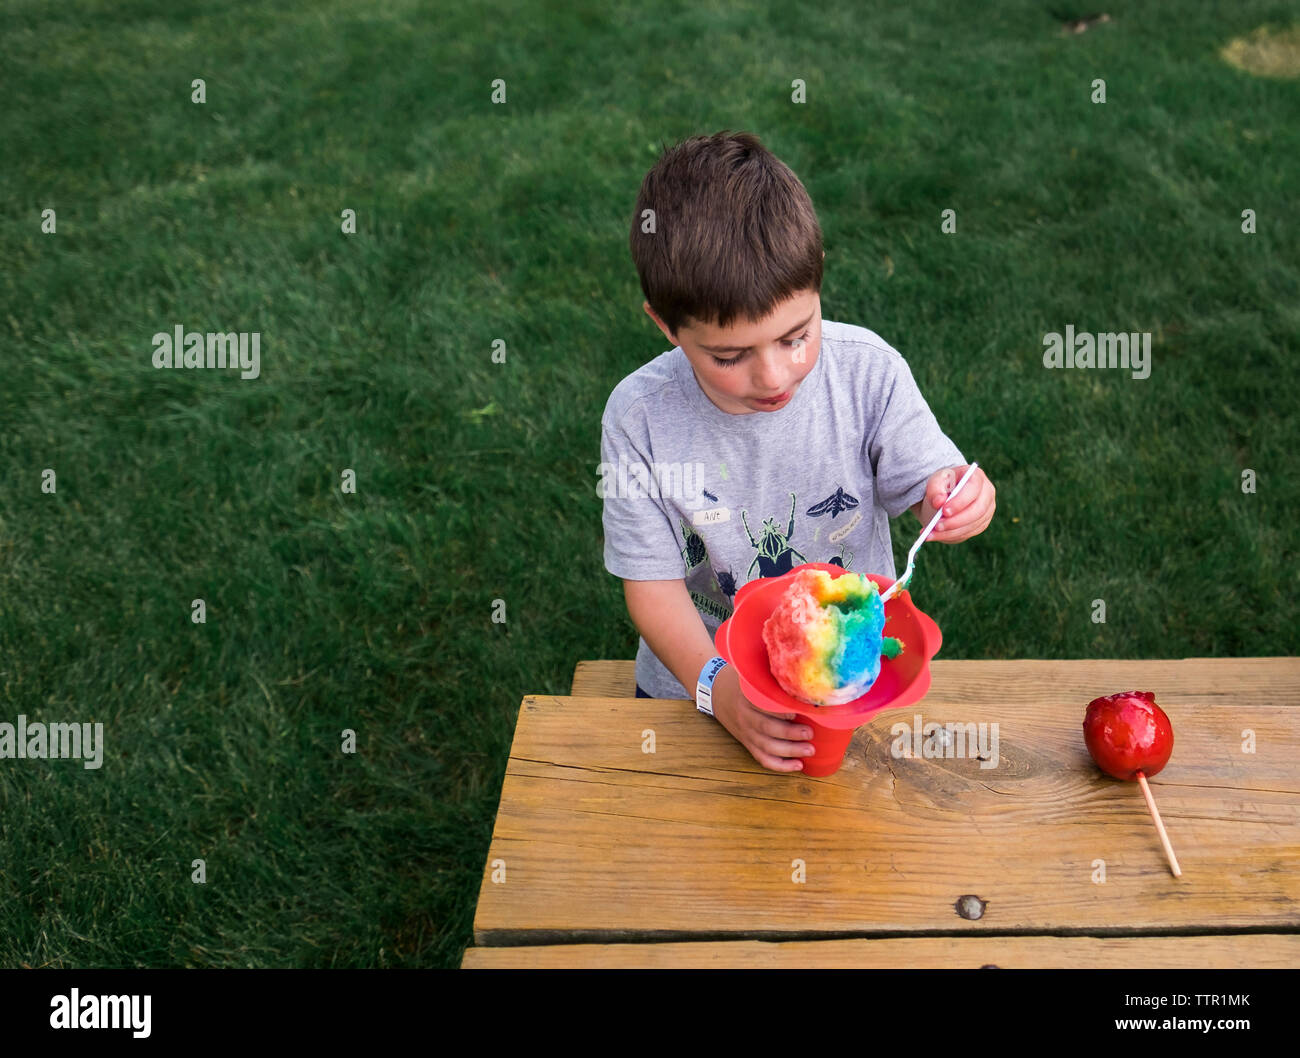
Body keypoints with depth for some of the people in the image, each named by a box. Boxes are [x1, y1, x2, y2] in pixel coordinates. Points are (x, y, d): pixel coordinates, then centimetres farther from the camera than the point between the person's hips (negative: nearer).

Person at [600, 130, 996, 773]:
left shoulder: (867, 371, -15)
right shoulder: (639, 418, -17)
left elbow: (925, 478, -6)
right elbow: (653, 583, -13)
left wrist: (953, 497, -31)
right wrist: (716, 685, -28)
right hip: (695, 680, 1)